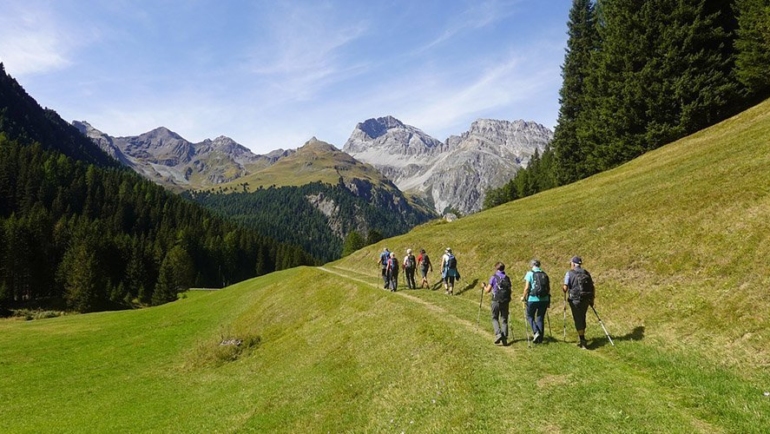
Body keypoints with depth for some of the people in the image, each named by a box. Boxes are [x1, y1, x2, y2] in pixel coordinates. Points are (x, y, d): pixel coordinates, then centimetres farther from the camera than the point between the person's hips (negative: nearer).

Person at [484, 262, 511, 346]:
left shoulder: (494, 277, -5)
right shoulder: (507, 278, 7)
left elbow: (487, 290, -5)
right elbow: (509, 290, 8)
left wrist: (484, 287, 16)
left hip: (496, 301, -3)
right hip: (505, 301, 3)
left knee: (495, 318, 12)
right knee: (504, 320, 10)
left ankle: (498, 333, -8)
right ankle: (504, 338, 5)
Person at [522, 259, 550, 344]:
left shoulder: (530, 273, -4)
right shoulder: (544, 274, 9)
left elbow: (527, 287, -10)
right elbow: (548, 288, 9)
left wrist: (523, 297, 3)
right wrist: (548, 301, 17)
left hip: (533, 299, -4)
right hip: (544, 299, 4)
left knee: (530, 316, 13)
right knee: (540, 318, 12)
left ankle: (536, 332, -5)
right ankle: (540, 338, 14)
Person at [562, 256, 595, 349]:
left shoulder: (569, 273, -7)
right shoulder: (586, 273, 7)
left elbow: (565, 288, -13)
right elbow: (592, 286, 9)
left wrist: (564, 290, 10)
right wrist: (592, 299, 16)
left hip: (575, 299, -5)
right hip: (586, 299, 5)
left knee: (578, 320, 1)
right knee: (582, 319, 17)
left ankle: (583, 340, -2)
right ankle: (582, 340, 26)